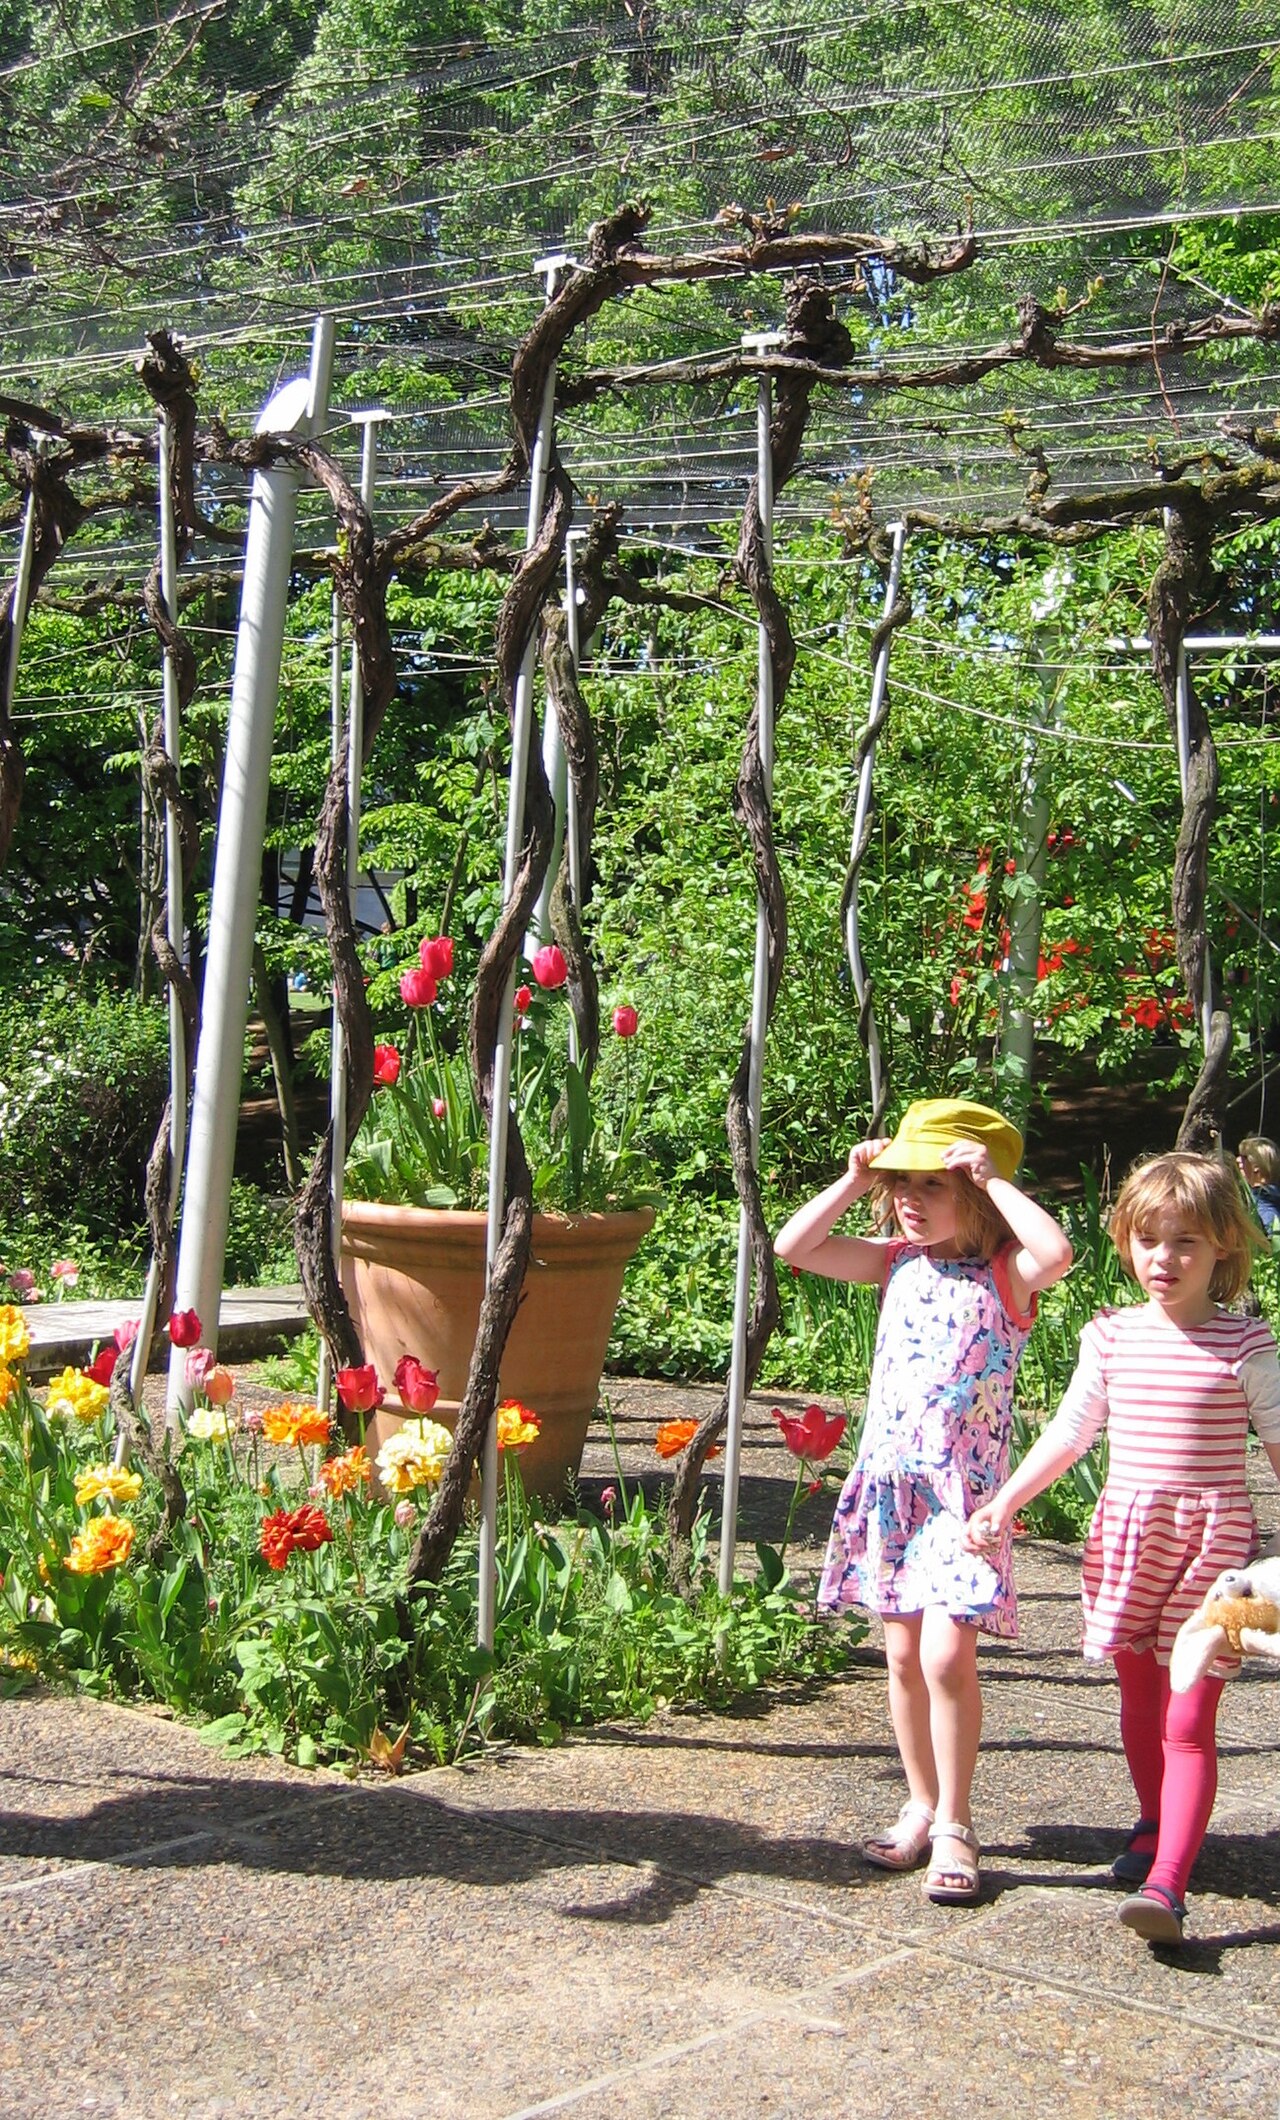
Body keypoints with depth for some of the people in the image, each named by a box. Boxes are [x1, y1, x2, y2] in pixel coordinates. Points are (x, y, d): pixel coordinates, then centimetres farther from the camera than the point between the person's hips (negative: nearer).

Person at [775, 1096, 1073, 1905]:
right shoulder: (901, 1263, 8)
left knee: (947, 1657, -11)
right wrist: (854, 1179, 0)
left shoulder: (1005, 1273, -8)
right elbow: (794, 1247, 7)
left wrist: (994, 1178, -23)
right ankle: (922, 1806, 25)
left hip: (964, 1490, -6)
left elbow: (1057, 1253, -31)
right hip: (889, 1481, 6)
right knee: (904, 1657, 11)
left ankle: (954, 1825, 3)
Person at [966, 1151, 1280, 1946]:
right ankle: (1156, 1827, 40)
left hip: (1212, 1540, -4)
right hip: (1126, 1533, 4)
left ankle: (1166, 1883, -12)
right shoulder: (1112, 1336, 3)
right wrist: (1006, 1500, 0)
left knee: (1188, 1721, -8)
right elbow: (1070, 1431, 7)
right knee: (1140, 1703, 18)